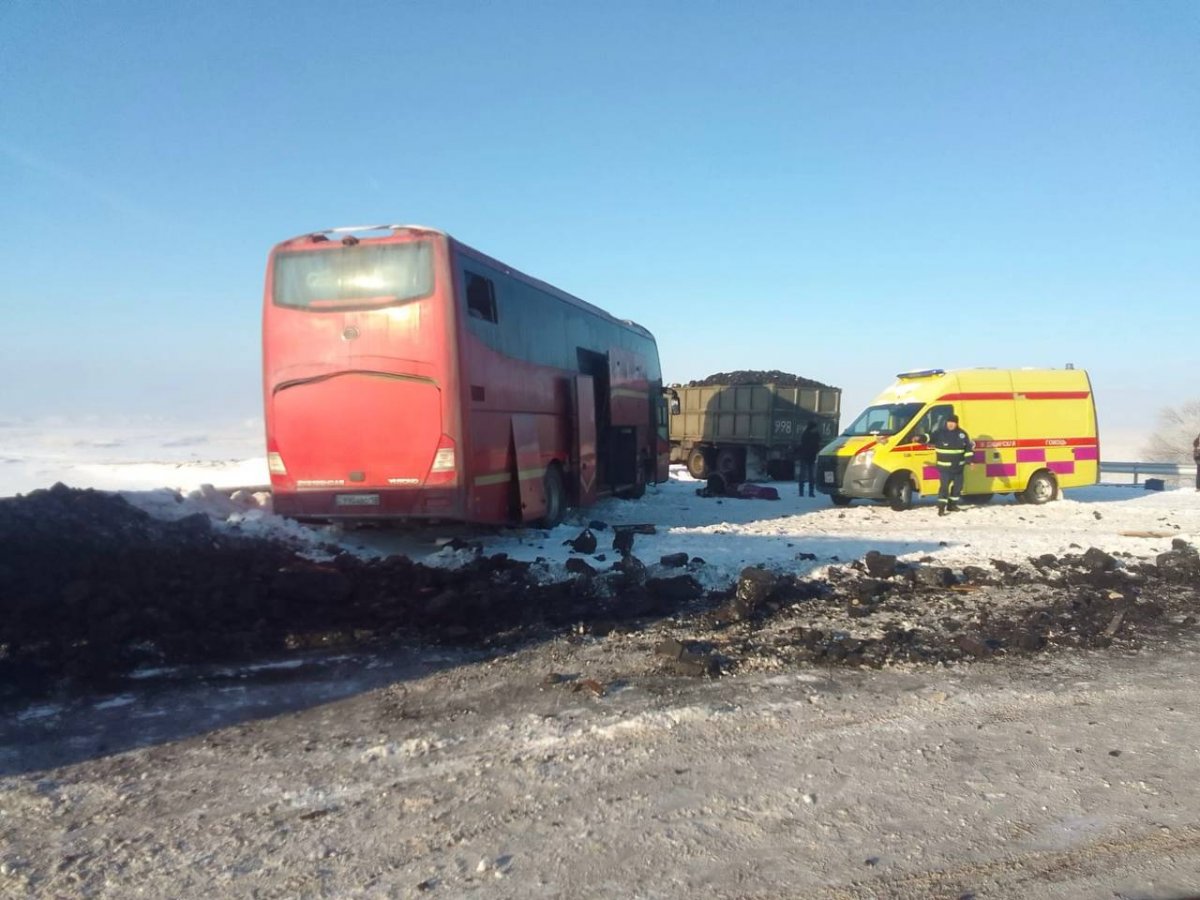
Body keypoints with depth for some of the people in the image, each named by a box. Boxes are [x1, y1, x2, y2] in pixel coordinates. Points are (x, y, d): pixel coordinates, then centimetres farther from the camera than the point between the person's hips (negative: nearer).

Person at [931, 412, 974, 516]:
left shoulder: (962, 434, 4)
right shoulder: (940, 433, -7)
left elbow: (969, 447, 10)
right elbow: (929, 437, -18)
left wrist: (970, 460, 3)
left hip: (959, 466, 5)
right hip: (944, 467, -5)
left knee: (958, 485, 13)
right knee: (944, 486, -12)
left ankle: (952, 505, 28)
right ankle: (941, 507, -11)